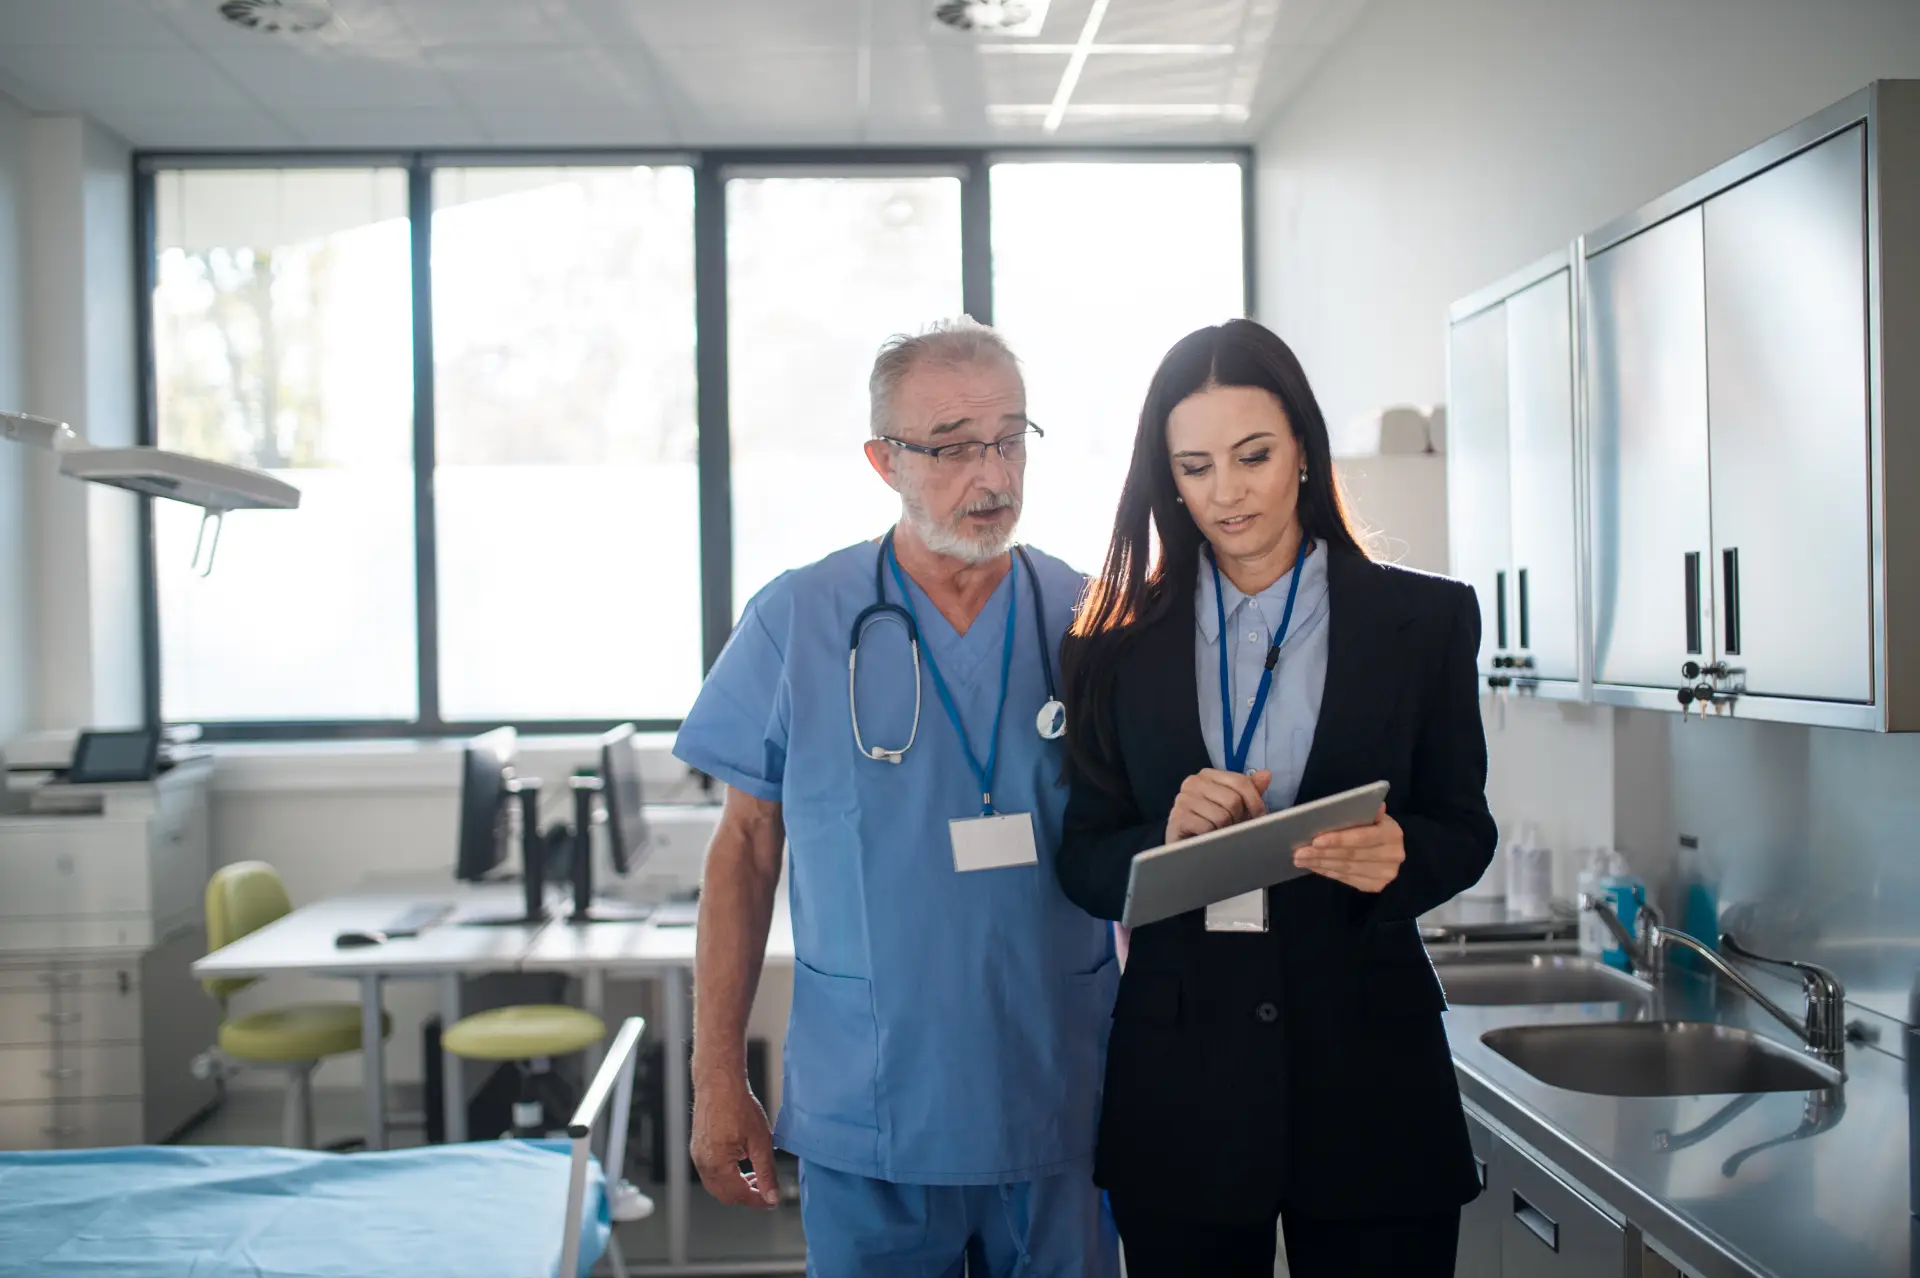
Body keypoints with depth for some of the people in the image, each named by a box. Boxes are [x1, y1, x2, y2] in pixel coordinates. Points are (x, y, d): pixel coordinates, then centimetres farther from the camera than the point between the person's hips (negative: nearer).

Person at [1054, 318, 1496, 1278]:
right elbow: (1082, 863, 3)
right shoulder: (1121, 641, 3)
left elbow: (1465, 831, 5)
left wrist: (1396, 854, -17)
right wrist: (1169, 838, -18)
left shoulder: (1426, 619, 2)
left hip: (1368, 1066, 0)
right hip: (1179, 1081, 1)